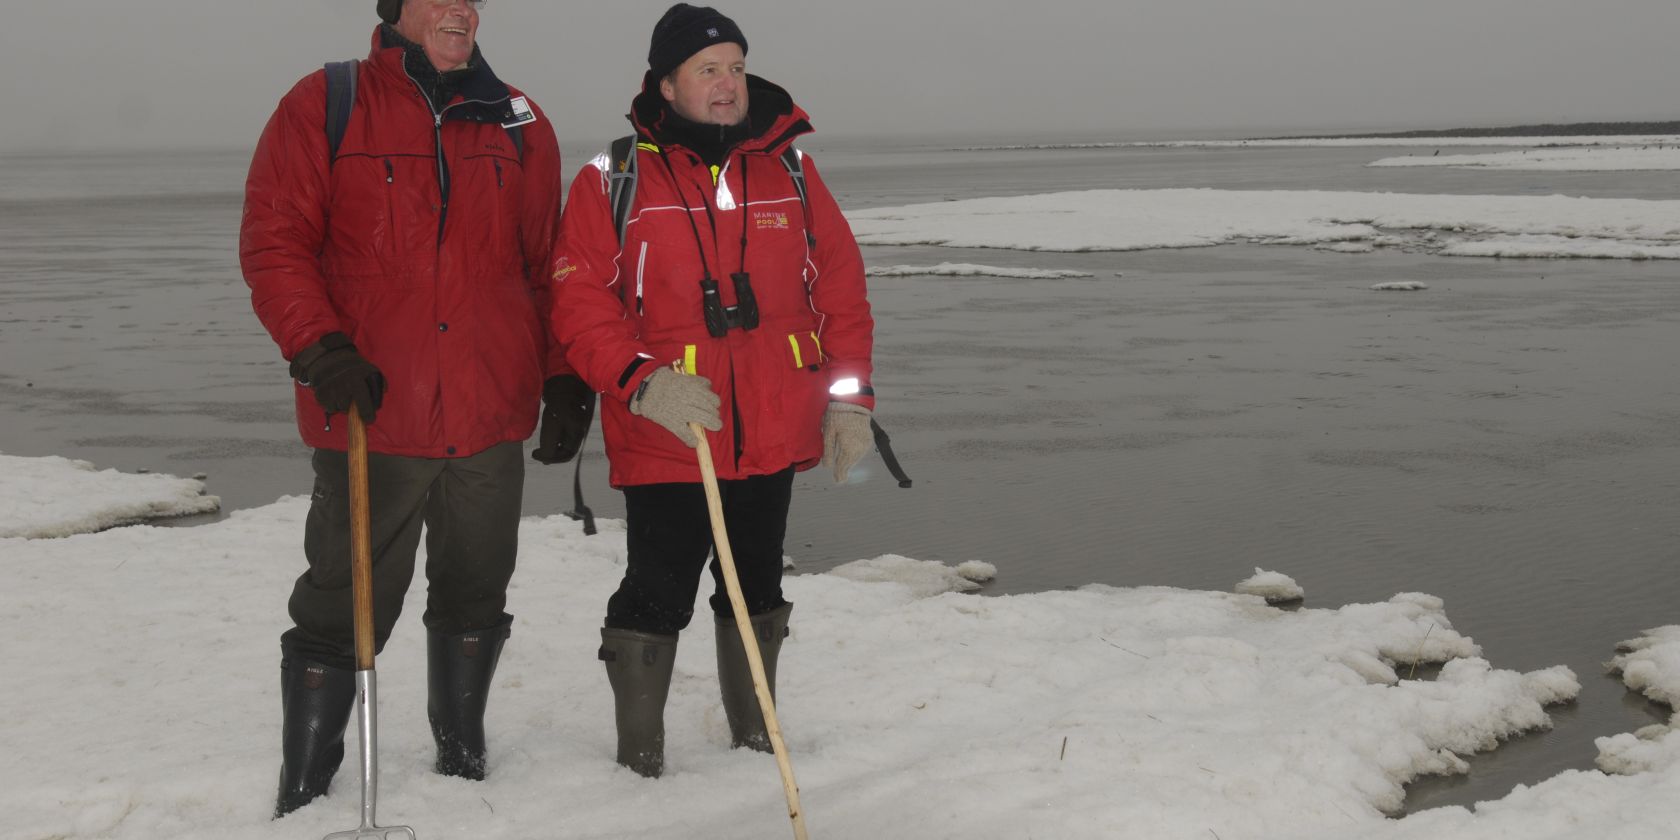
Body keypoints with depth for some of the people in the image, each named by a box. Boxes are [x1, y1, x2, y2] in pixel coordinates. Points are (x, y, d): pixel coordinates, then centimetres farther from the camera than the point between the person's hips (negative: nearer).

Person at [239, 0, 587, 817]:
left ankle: (462, 762, 32)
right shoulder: (323, 108, -1)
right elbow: (272, 242, -5)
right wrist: (320, 349, -17)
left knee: (474, 598, 14)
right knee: (342, 610, 2)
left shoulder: (518, 123, 10)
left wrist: (565, 379, 10)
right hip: (370, 412, -3)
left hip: (491, 418, 4)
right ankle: (303, 794, 16)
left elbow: (548, 262, 13)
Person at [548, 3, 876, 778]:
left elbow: (841, 288, 8)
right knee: (656, 596, 0)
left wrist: (849, 398, 1)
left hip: (775, 437, 4)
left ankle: (755, 733, 34)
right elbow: (578, 304, -9)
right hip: (663, 443, -4)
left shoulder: (790, 172, 6)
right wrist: (641, 383, -23)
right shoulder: (613, 182, -4)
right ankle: (638, 759, 16)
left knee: (757, 586, 17)